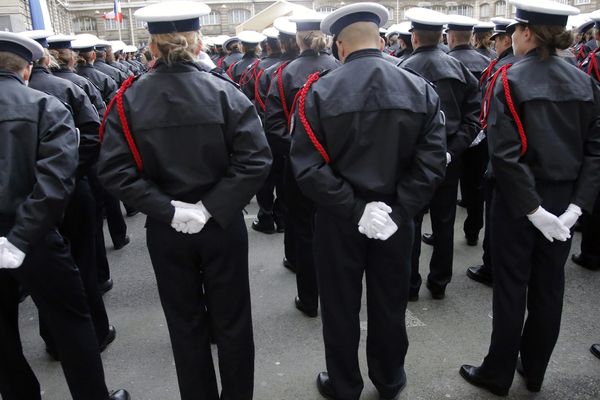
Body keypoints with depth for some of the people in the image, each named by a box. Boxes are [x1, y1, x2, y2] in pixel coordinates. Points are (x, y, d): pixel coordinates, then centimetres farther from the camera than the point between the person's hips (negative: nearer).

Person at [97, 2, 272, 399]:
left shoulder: (128, 99, -7)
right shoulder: (224, 91, -10)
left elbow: (114, 171, -13)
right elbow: (256, 160, -18)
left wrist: (167, 209, -12)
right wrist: (213, 207, -15)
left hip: (165, 231, 1)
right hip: (223, 226, -1)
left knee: (185, 324, 19)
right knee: (231, 320, 17)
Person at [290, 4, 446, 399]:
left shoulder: (318, 91, -11)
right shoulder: (421, 90, -4)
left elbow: (307, 167, -19)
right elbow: (432, 162, -13)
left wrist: (353, 209, -15)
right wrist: (398, 210, -12)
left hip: (338, 220, -2)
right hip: (396, 218, 2)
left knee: (340, 308, 16)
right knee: (390, 304, 20)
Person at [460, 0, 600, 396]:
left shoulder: (510, 79, -12)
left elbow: (505, 153, -21)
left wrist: (531, 208, -17)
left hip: (519, 200, -4)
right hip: (564, 200, 5)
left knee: (511, 287, 7)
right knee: (549, 285, 15)